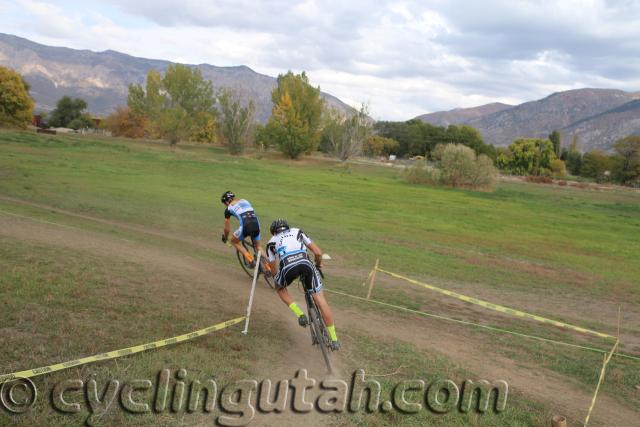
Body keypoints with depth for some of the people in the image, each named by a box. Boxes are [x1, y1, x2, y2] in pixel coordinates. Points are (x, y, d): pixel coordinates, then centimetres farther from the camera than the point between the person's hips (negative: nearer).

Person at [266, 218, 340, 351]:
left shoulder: (272, 242, 32)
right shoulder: (297, 232, 34)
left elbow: (275, 269, 28)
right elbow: (318, 252, 27)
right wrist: (318, 265, 46)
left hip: (287, 266, -1)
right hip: (305, 263, 1)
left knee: (279, 288, 33)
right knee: (320, 301, 9)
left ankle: (300, 314, 15)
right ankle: (334, 340, 10)